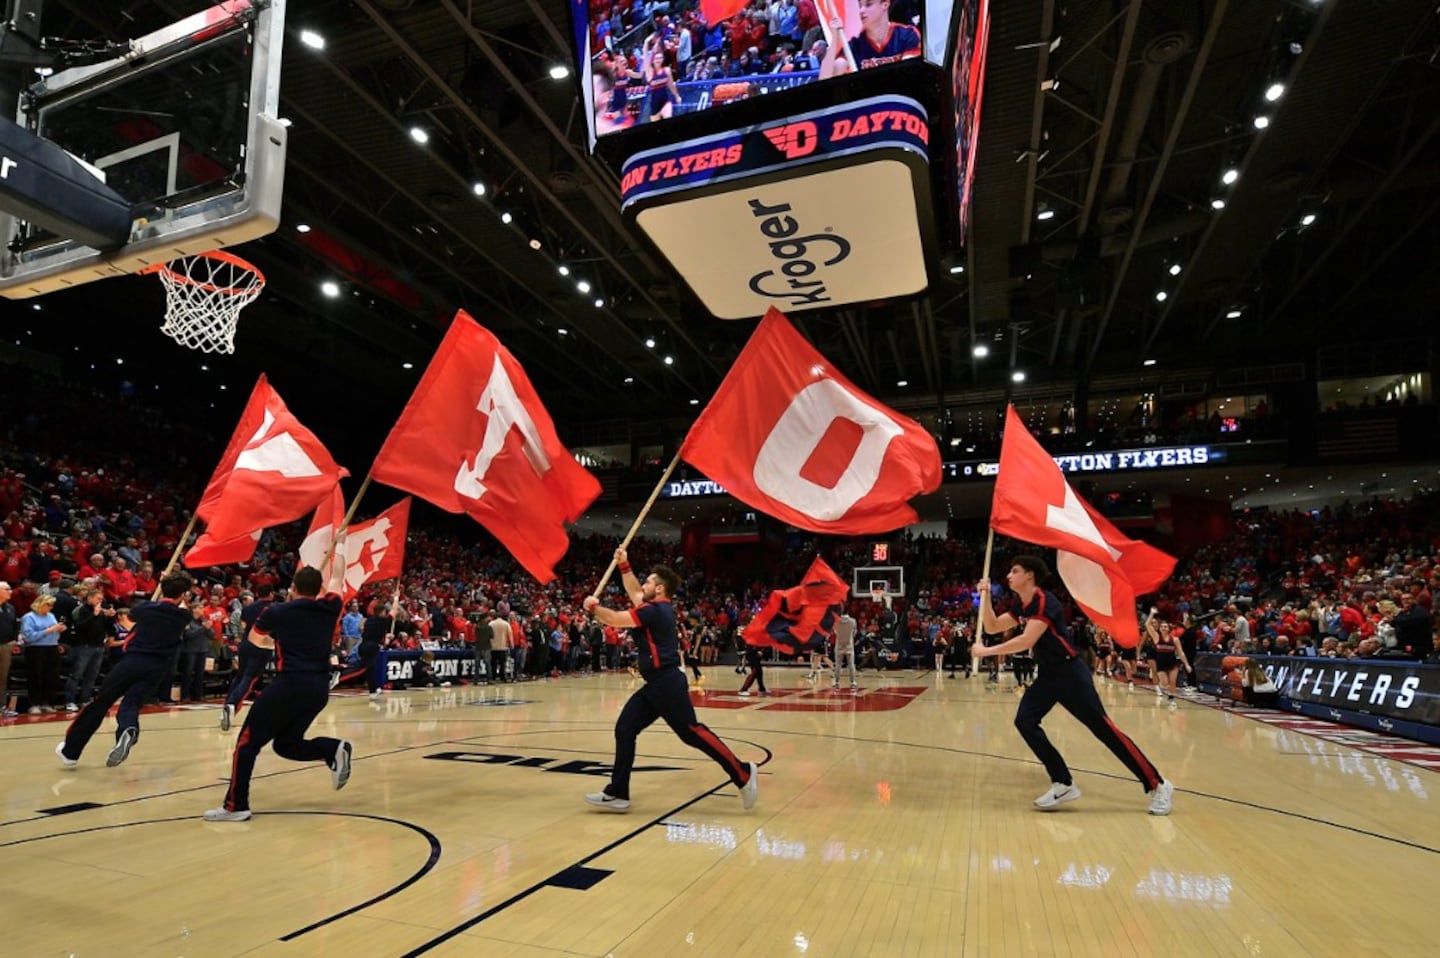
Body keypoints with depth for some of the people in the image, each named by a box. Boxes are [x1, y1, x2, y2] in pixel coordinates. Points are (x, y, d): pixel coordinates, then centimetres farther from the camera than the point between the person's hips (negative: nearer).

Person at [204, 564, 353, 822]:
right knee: (286, 744, 19)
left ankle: (236, 805, 8)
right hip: (320, 689, 5)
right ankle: (335, 749, -3)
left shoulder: (277, 612, 2)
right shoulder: (329, 609, 8)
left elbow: (254, 638, 22)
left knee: (248, 741, 9)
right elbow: (337, 578, 27)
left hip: (290, 685, -5)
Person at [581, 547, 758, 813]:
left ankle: (743, 774, 0)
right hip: (655, 685, 11)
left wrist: (593, 606, 3)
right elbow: (633, 593, 31)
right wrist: (623, 565, 24)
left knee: (692, 733, -9)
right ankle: (617, 794, 14)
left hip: (667, 683, -11)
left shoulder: (655, 610, -14)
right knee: (624, 730, 9)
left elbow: (614, 619, -14)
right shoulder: (658, 607, 15)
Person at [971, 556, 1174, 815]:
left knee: (1103, 729, -6)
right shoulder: (1022, 607, 10)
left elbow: (1026, 641, -26)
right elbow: (991, 626, 12)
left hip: (1070, 673, -9)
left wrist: (986, 651, -21)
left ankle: (1157, 785, 8)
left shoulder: (1045, 601, -18)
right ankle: (1063, 784, 1)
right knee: (1025, 721, -5)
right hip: (1047, 675, 9)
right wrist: (985, 595, 1)